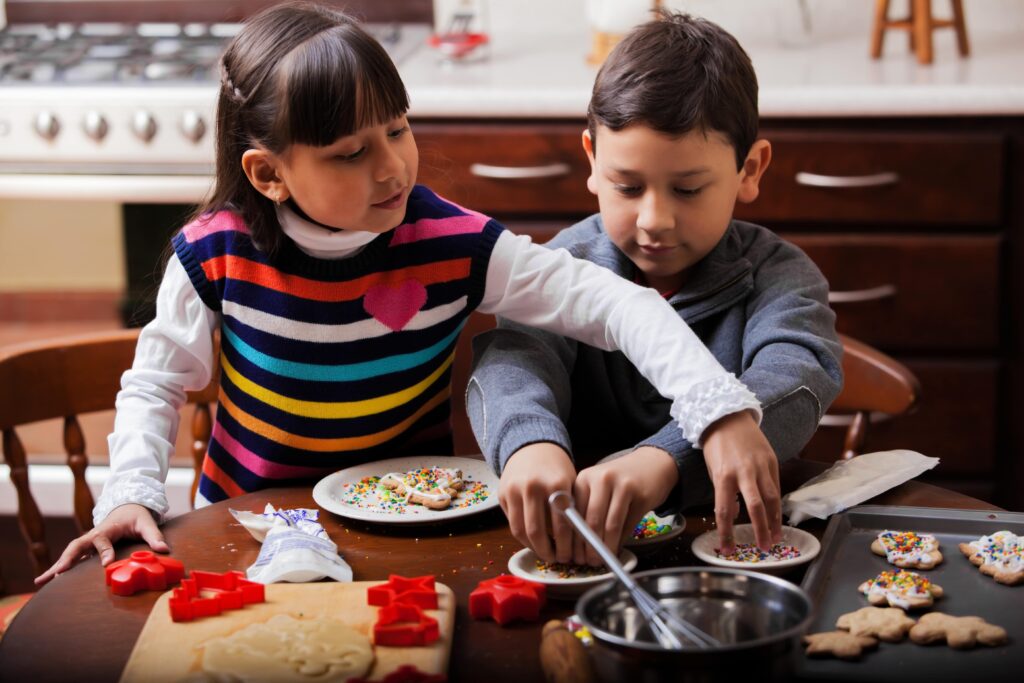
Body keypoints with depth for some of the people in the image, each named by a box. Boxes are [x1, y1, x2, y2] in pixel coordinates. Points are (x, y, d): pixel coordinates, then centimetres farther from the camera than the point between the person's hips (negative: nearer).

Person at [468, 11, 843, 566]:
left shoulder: (779, 277, -3)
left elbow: (792, 380, -24)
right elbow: (514, 358, -18)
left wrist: (664, 460, -45)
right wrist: (531, 444, -45)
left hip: (730, 538, 0)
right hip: (577, 543, 1)